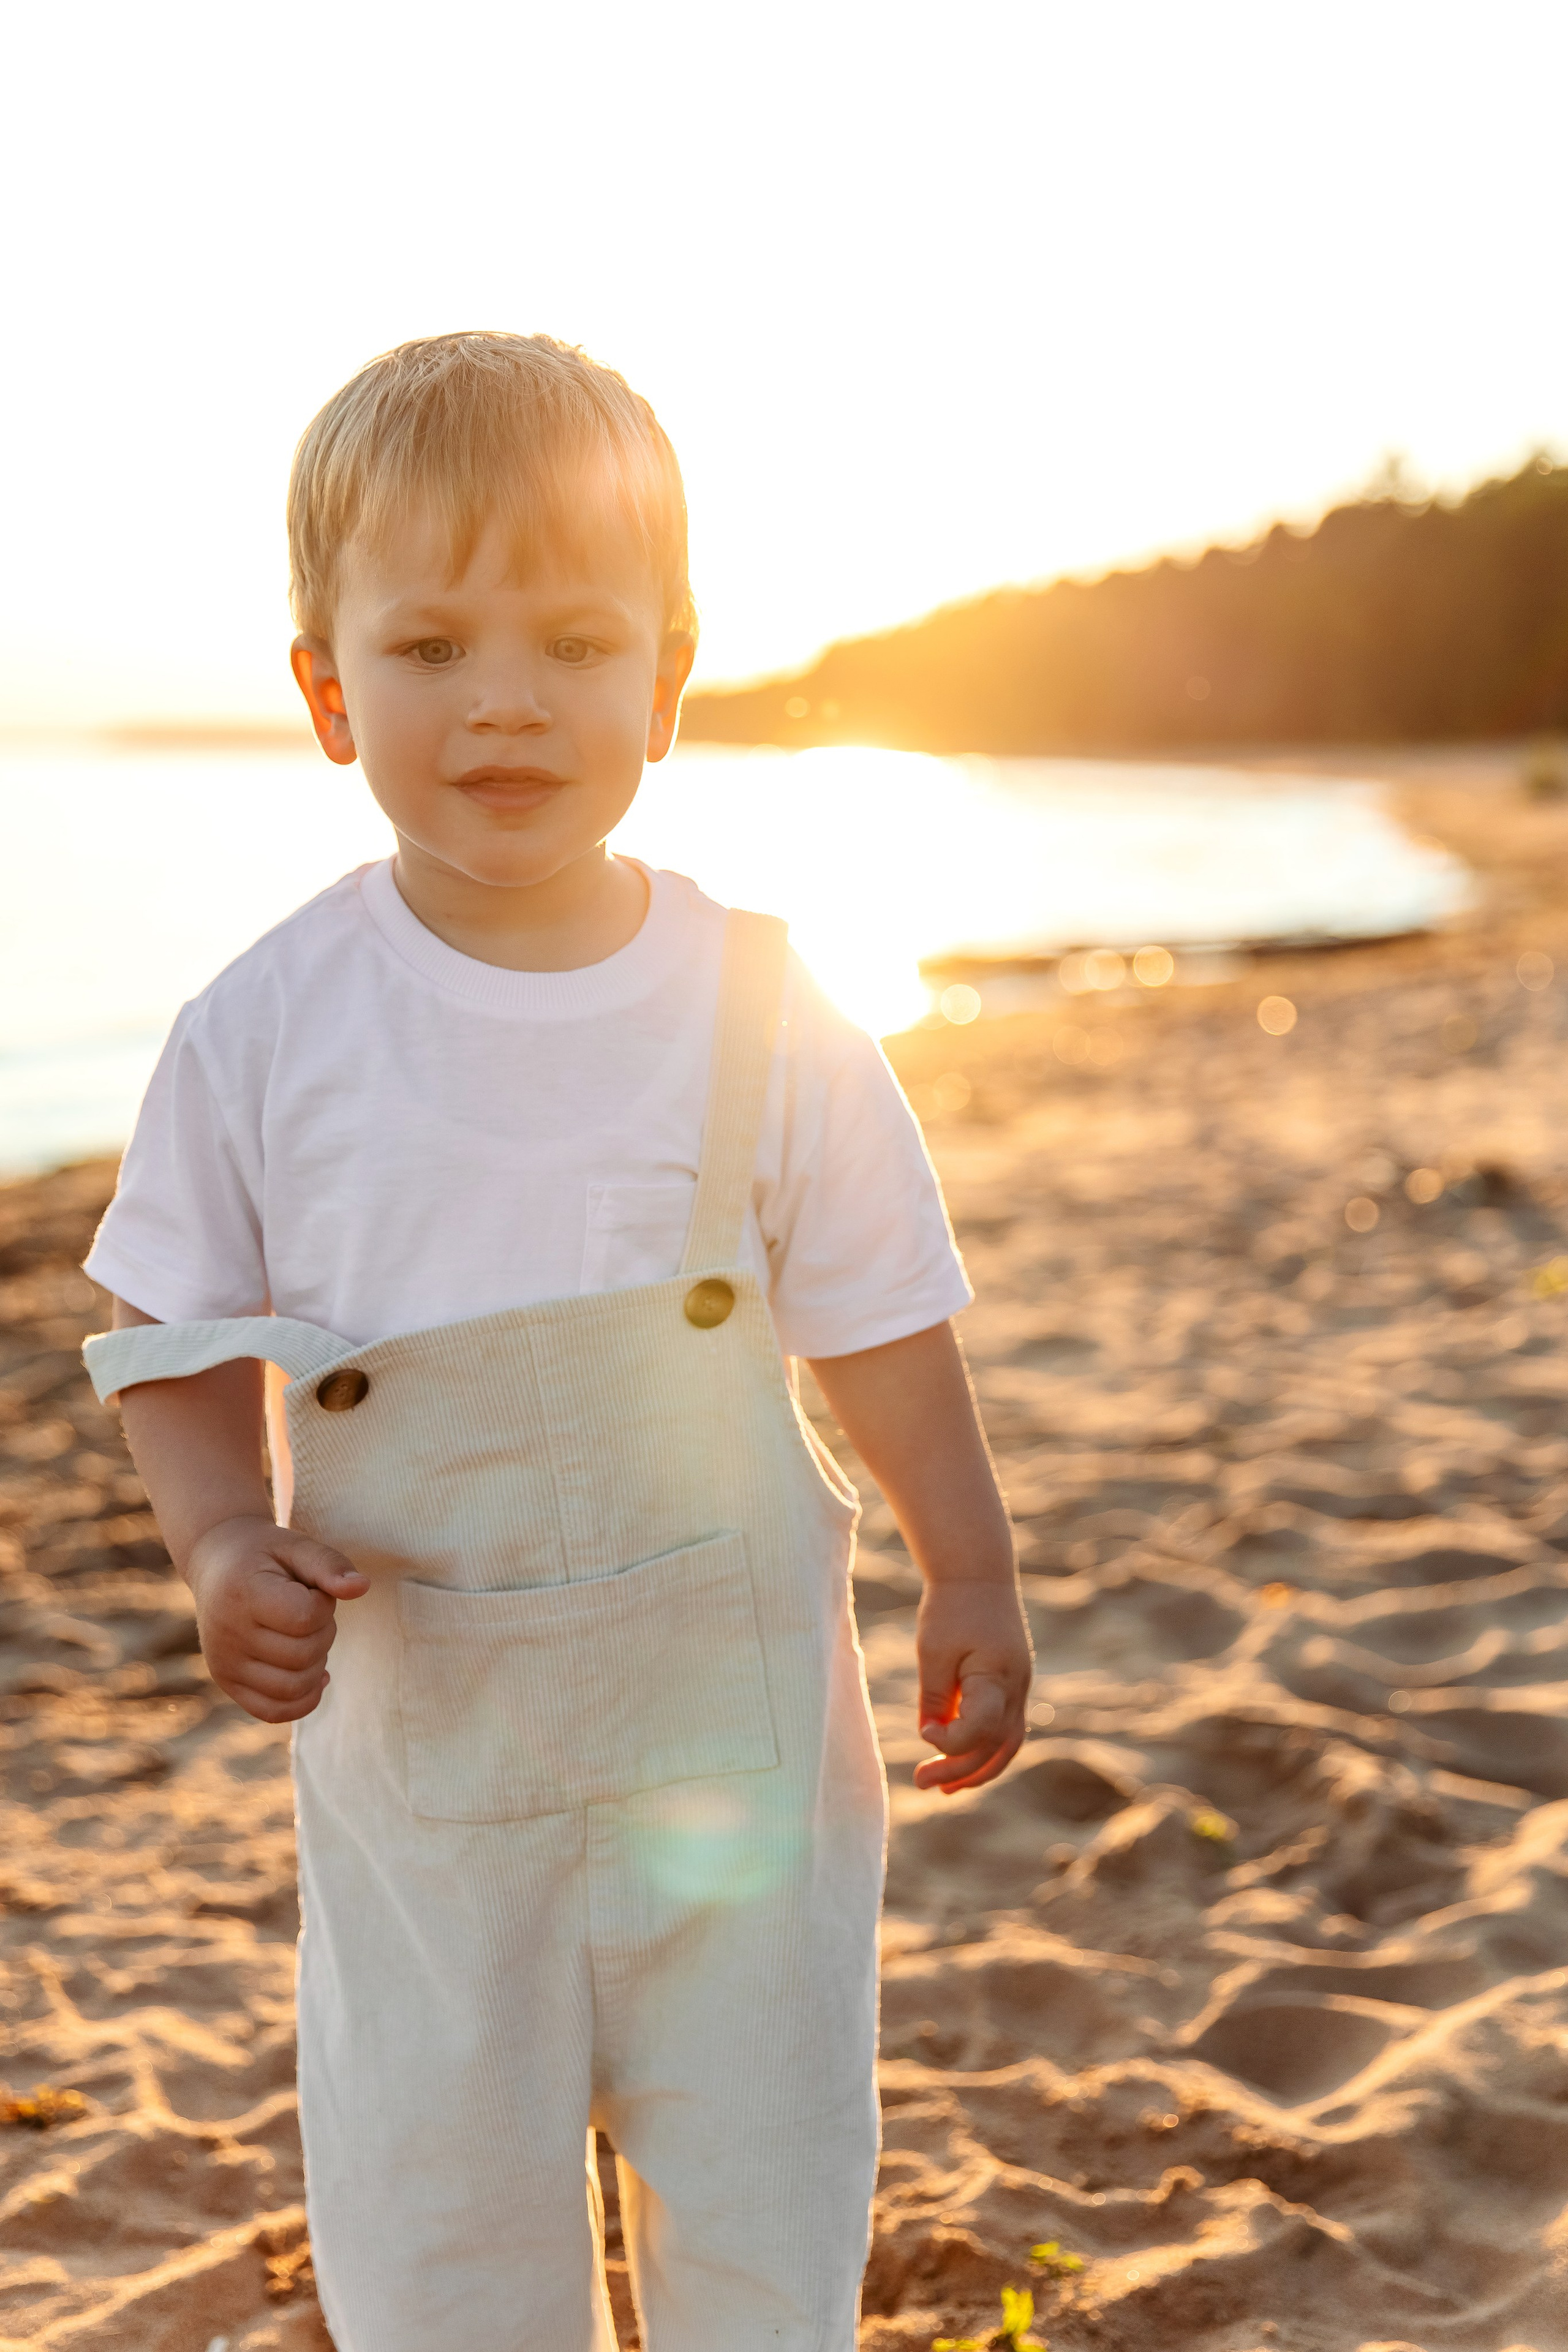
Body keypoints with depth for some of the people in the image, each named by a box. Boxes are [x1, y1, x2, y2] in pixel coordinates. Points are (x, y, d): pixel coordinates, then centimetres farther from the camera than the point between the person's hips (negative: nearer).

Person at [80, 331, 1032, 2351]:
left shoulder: (762, 1021, -11)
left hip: (730, 1708, 0)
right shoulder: (266, 1032, -10)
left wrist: (971, 1575, 1)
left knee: (761, 2175, 16)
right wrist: (224, 1545, -15)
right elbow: (176, 1327, 0)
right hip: (413, 1725, 1)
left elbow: (875, 1321, -1)